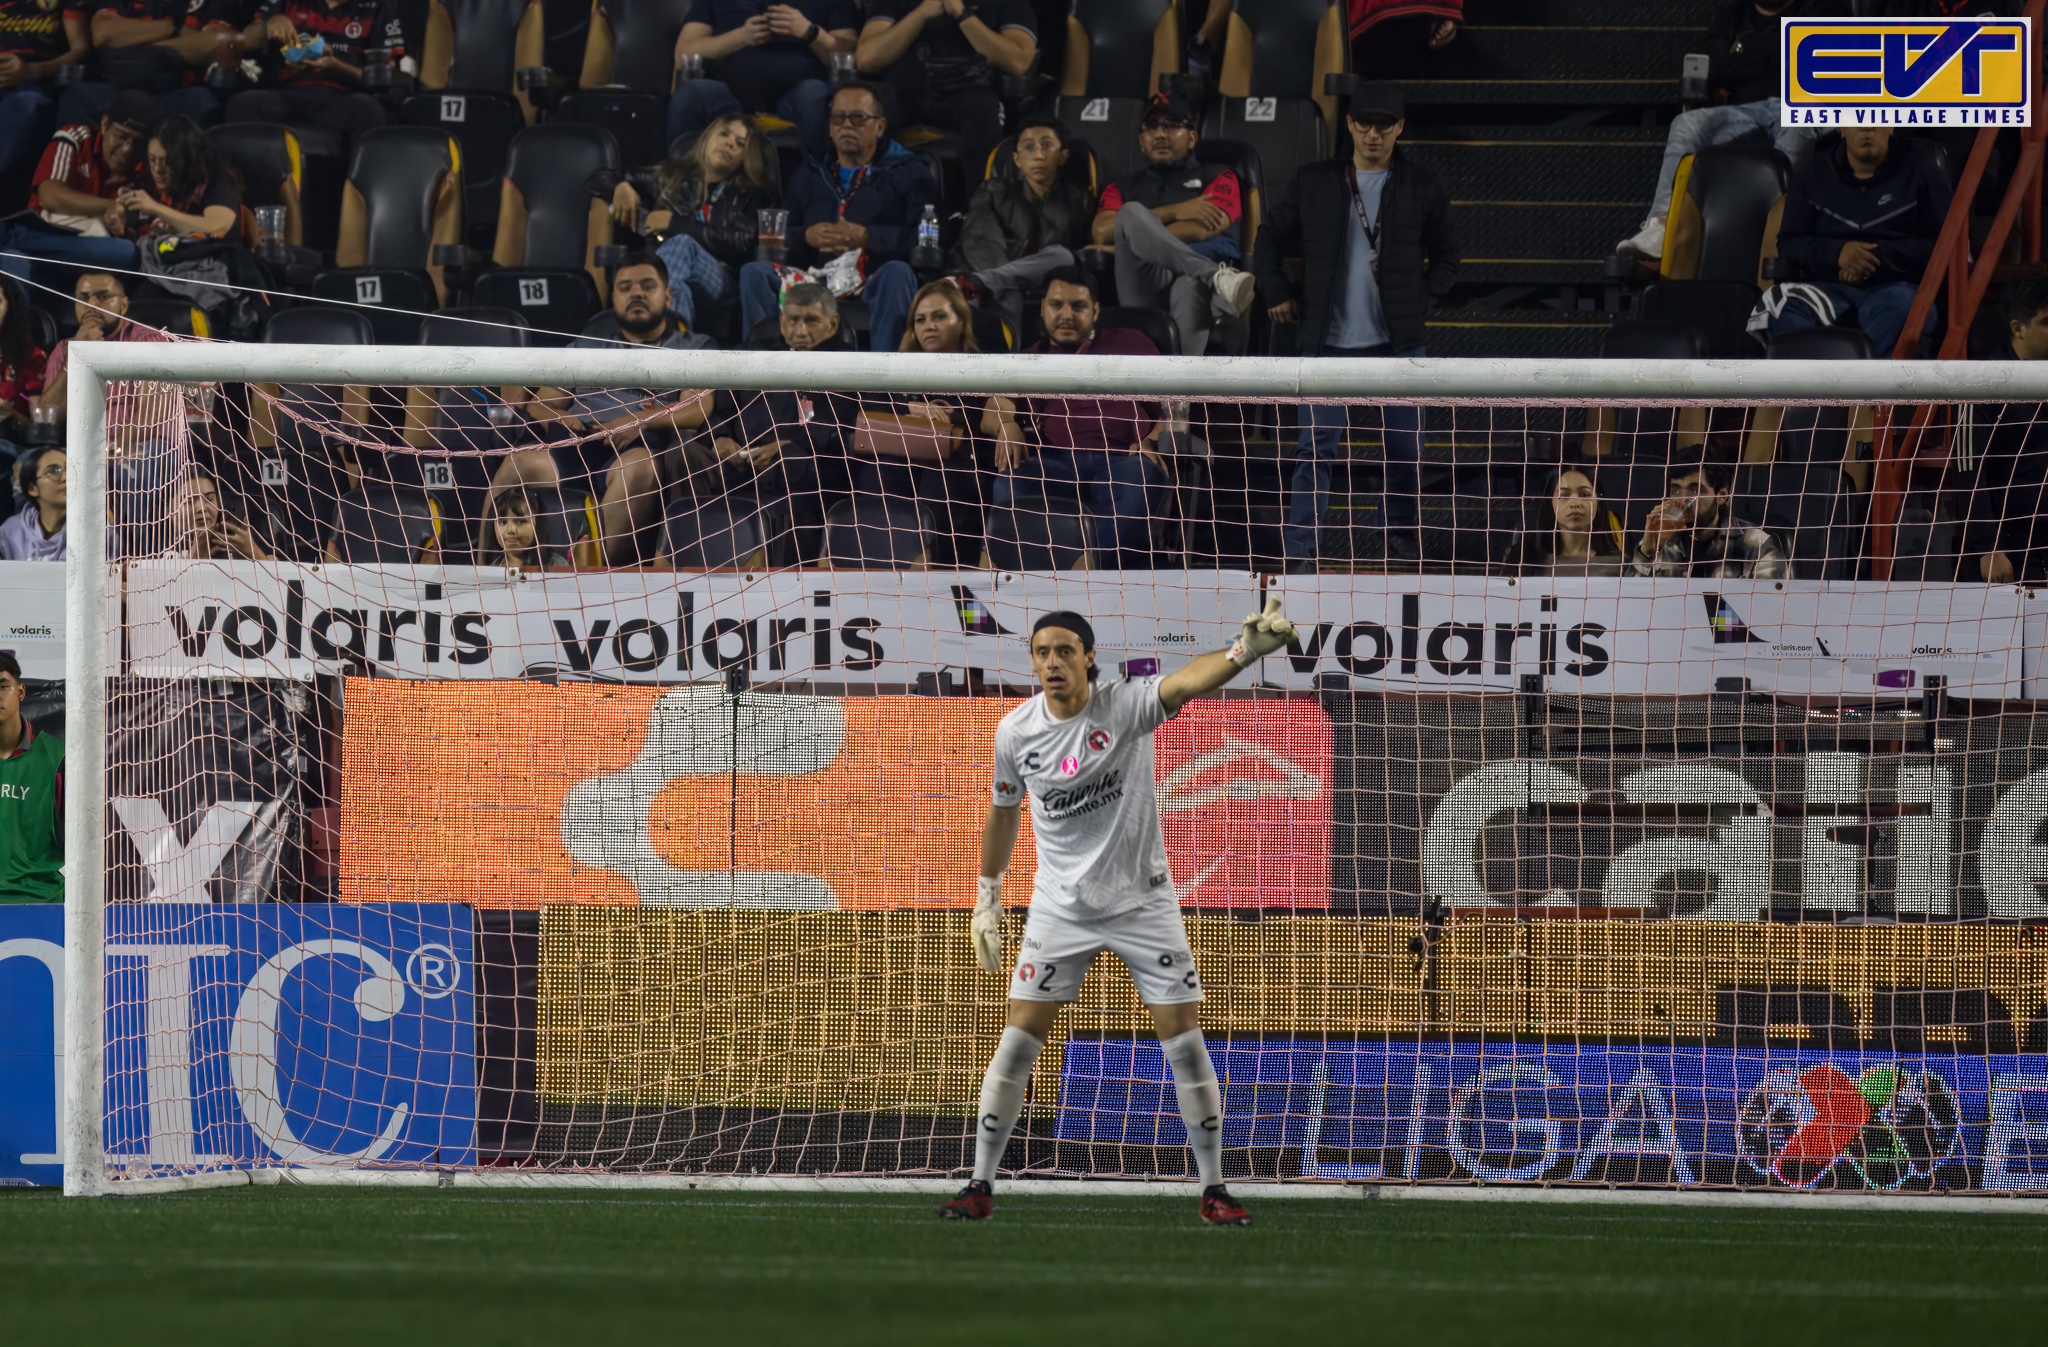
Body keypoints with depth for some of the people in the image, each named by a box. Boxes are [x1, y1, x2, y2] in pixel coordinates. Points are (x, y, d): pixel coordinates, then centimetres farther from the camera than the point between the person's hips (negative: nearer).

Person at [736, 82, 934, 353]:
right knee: (753, 273, -22)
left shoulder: (907, 173, 18)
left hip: (875, 287, -3)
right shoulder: (811, 177, 30)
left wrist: (868, 237, -14)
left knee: (897, 272, -37)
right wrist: (806, 237, -5)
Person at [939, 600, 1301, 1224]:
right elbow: (1002, 814, 12)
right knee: (1019, 1038, -2)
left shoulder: (1126, 705, -16)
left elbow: (1187, 680, -37)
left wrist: (1246, 650, -56)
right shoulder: (1016, 732, -5)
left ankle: (1214, 1190, 6)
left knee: (1183, 1038, -4)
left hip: (1142, 900, -2)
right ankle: (980, 1185, 6)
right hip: (1060, 908, 2)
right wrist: (986, 900, 17)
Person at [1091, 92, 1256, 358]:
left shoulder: (1217, 178, 23)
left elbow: (1202, 230, 2)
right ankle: (1217, 280, -44)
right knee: (1132, 212, -26)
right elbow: (1102, 232, 8)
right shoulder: (1124, 187, 31)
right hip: (1139, 287, 2)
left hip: (1193, 279, -2)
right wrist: (1176, 212, 1)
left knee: (1189, 287, -42)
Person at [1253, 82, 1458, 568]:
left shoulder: (1421, 188, 6)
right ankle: (1300, 549, -4)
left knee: (1405, 449, 3)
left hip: (1397, 343, 0)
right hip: (1328, 342, 0)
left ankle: (1401, 537, 20)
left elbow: (1446, 259, 15)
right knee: (1316, 447, -7)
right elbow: (1271, 237, 19)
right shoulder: (1316, 183, 7)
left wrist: (1418, 301, 2)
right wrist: (1277, 292, 9)